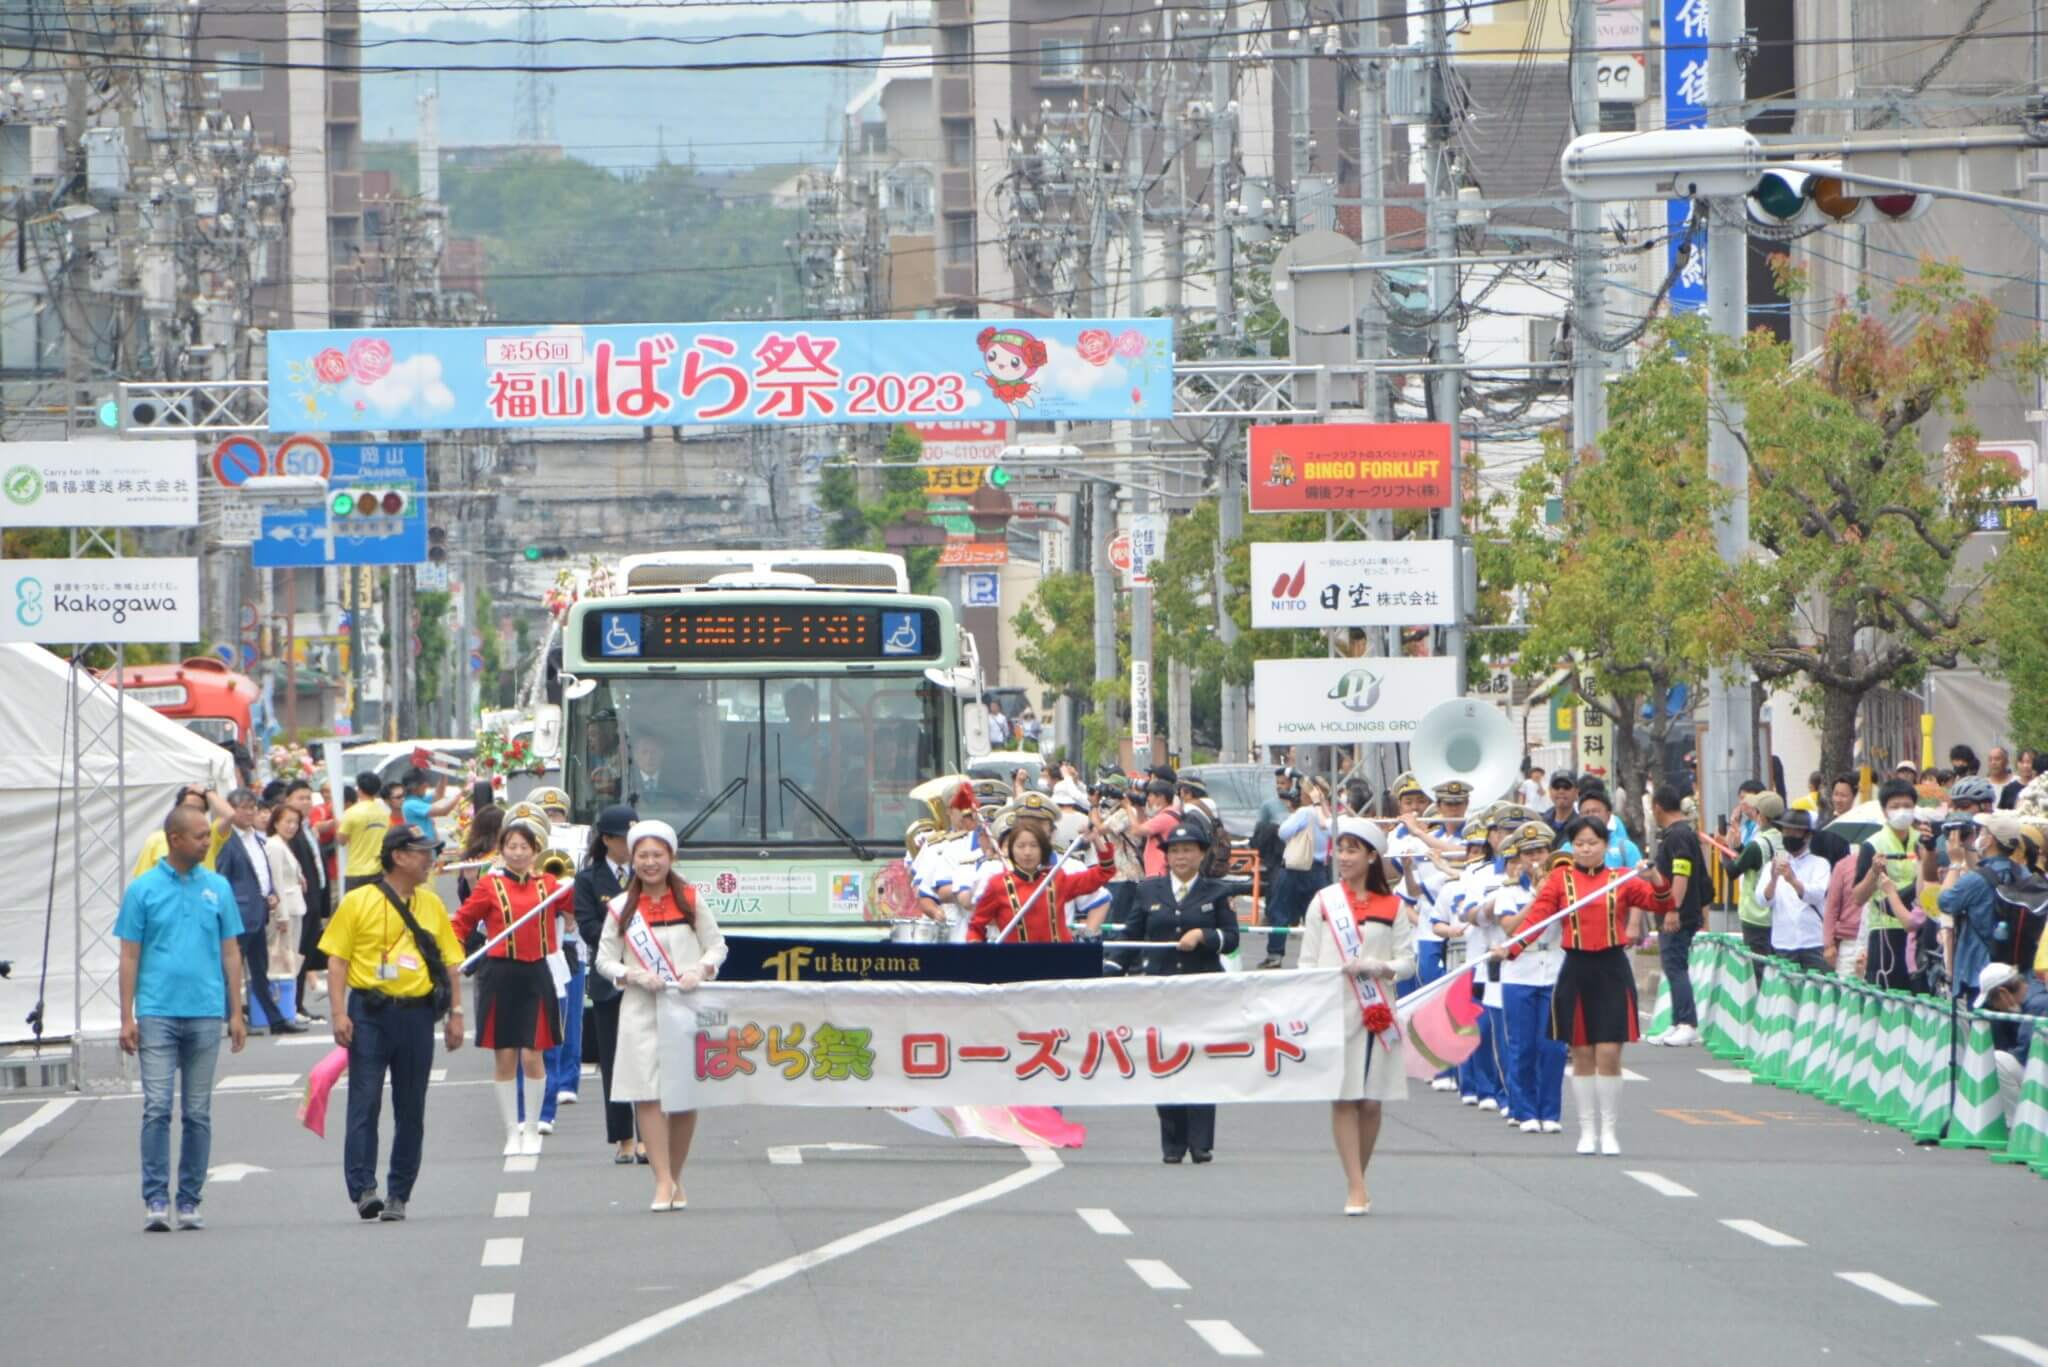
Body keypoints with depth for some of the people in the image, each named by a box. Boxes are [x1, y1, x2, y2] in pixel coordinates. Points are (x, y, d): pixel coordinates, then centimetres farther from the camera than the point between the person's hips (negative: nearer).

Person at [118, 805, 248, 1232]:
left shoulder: (218, 888, 8)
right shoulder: (143, 890, 1)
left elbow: (230, 952, 12)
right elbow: (130, 956, 2)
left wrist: (236, 1013, 7)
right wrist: (127, 1017, -4)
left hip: (205, 1014, 3)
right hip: (157, 1013, -3)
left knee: (198, 1113, 5)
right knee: (157, 1107, -10)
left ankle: (189, 1201, 11)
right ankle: (155, 1200, -9)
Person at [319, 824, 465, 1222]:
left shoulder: (431, 905, 11)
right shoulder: (359, 902, -1)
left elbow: (447, 961, 15)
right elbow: (337, 960, -2)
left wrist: (455, 1013, 8)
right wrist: (339, 1013, -10)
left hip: (416, 1014, 4)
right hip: (370, 1013, -4)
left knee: (411, 1110, 6)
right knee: (365, 1102, -8)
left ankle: (398, 1194, 12)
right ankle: (363, 1188, -9)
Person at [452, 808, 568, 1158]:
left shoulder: (548, 885, 5)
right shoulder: (490, 885, -1)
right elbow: (462, 922, 1)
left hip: (536, 975, 1)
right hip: (500, 977, -1)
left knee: (531, 1056, -1)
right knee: (505, 1058, 2)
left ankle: (532, 1129, 12)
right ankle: (511, 1132, 11)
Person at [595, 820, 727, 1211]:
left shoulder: (690, 902, 6)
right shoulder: (621, 908, 5)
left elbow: (717, 946, 10)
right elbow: (605, 961, 7)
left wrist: (701, 970, -10)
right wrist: (635, 976, -11)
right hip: (641, 1010, 0)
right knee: (647, 1095, -9)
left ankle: (675, 1178, 16)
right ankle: (663, 1180, -9)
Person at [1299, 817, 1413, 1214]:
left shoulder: (1392, 906, 7)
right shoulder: (1324, 902, 7)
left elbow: (1407, 962, 5)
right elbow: (1308, 961, 7)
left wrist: (1376, 967, -14)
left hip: (1378, 1012, 1)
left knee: (1372, 1101, 2)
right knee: (1343, 1098, -7)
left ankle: (1359, 1183, 15)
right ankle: (1355, 1188, -8)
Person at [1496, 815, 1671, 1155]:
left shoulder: (1622, 880, 4)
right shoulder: (1560, 880, 3)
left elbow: (1663, 903, -1)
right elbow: (1536, 916, -6)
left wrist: (1656, 878, -22)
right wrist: (1511, 947, -22)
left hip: (1613, 972, -1)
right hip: (1576, 971, 1)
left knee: (1609, 1054, -5)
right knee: (1582, 1055, 5)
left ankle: (1608, 1131, 4)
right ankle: (1588, 1131, 14)